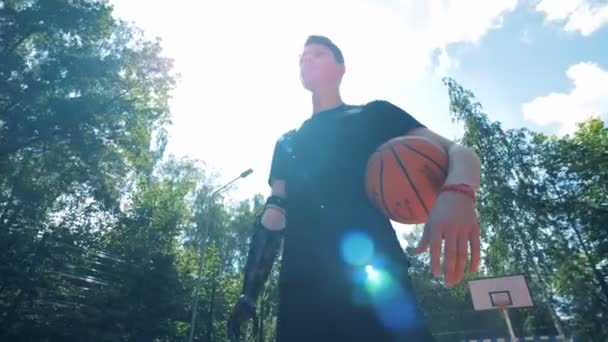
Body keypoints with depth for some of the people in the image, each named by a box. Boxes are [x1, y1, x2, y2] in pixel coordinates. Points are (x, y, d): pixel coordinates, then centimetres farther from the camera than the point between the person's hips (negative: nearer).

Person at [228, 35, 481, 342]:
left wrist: (457, 191, -24)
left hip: (372, 274, -3)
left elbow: (455, 151, 2)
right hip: (301, 286, 4)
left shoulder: (374, 114, 13)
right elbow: (273, 214, 19)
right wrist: (249, 291, 11)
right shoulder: (287, 143, 24)